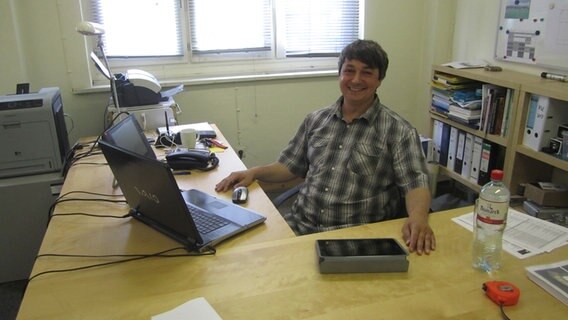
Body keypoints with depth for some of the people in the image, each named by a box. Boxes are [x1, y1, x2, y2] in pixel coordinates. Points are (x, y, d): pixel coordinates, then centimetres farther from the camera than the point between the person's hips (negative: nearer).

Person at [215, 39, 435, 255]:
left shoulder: (399, 132, -2)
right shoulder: (315, 120, 12)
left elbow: (416, 184, -8)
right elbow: (290, 166, 18)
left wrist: (418, 216, -30)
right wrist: (254, 172, 1)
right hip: (300, 225, 4)